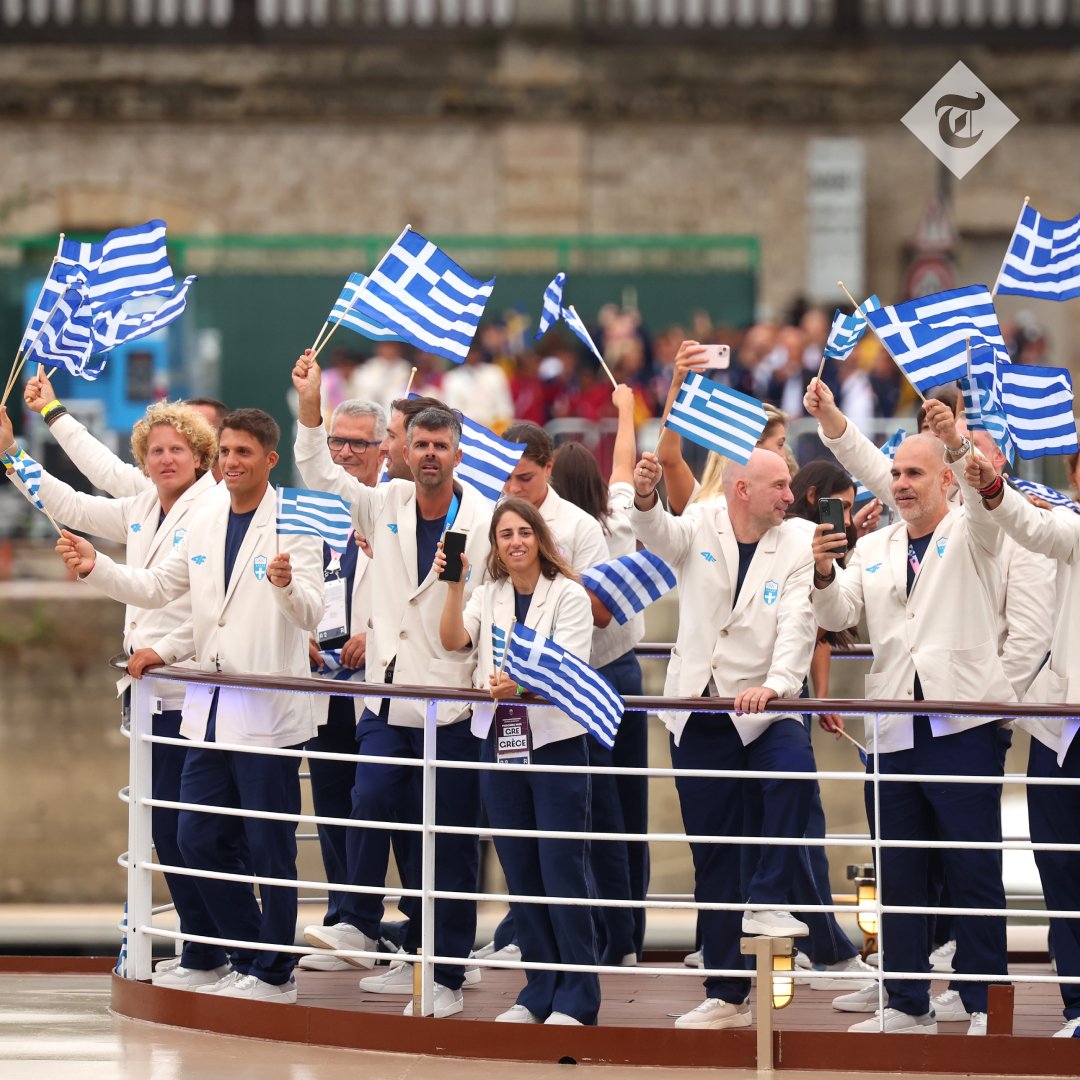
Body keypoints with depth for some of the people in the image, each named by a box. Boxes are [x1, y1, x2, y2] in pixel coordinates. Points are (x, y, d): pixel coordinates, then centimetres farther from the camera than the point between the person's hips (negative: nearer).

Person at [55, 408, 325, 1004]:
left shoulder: (293, 525, -7)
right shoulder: (204, 522, 12)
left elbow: (311, 614, -16)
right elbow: (155, 587, 20)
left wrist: (287, 584, -38)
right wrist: (96, 567, 6)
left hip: (270, 712, -7)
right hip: (211, 710, 7)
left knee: (269, 847, -1)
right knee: (199, 839, 8)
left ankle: (274, 974, 10)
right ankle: (248, 961, 20)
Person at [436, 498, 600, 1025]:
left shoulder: (568, 596, -3)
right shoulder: (487, 598, 12)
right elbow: (453, 640, -5)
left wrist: (521, 684, -33)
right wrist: (453, 586, -18)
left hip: (555, 741, -5)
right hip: (500, 741, 5)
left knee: (561, 872, -6)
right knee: (520, 874, 8)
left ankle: (576, 998, -1)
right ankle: (539, 992, 16)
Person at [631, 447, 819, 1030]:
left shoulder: (795, 550, -3)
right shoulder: (699, 529, 1)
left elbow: (797, 626, -16)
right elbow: (657, 532, -19)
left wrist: (775, 684, -34)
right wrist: (645, 497, -42)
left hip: (763, 710, -1)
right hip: (698, 715, 2)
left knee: (793, 768, -35)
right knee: (712, 859, 6)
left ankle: (766, 901, -22)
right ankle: (725, 994, 15)